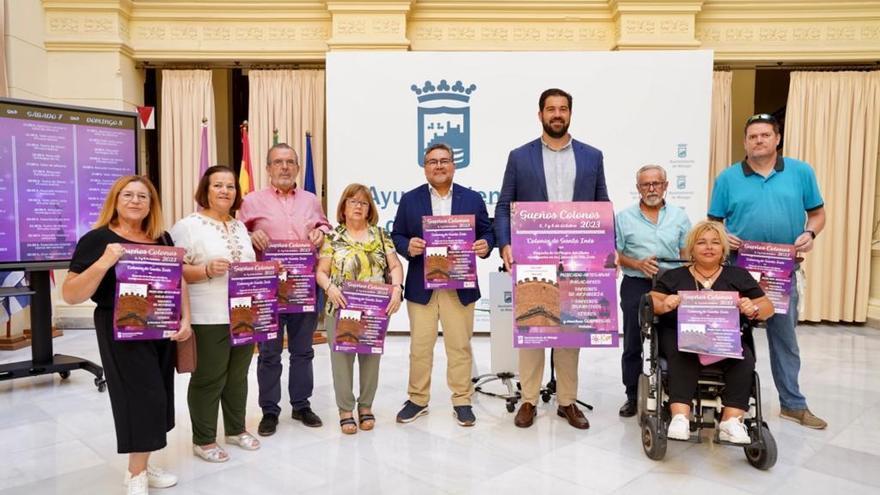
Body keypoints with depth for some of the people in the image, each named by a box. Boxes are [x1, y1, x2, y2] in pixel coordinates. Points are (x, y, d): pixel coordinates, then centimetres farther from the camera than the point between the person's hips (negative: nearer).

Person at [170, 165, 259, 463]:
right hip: (209, 318, -6)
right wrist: (207, 270, -26)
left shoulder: (240, 226, 15)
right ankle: (203, 439, 18)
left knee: (238, 375, 16)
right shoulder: (188, 225, -7)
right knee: (208, 379, 3)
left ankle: (236, 429, 31)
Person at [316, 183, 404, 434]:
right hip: (341, 308, -1)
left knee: (371, 356, 7)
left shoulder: (380, 235, 8)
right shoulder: (332, 237, 3)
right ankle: (346, 409, 14)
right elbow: (321, 272, -1)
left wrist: (397, 288, -14)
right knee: (342, 356, 1)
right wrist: (330, 287, -20)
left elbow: (395, 266, 3)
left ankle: (366, 406, 23)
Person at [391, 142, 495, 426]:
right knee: (420, 347, 8)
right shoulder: (409, 200, 6)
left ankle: (462, 401, 19)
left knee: (460, 346, 7)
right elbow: (396, 236, 5)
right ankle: (418, 400, 23)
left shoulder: (473, 199, 7)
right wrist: (408, 246, -16)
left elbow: (487, 232, 7)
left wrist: (485, 246, -15)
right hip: (421, 287, 0)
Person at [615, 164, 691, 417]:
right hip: (636, 286, -1)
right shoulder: (624, 218, 3)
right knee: (633, 344, 6)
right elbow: (615, 255, 2)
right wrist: (638, 264, -14)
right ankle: (632, 396, 17)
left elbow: (687, 254, 8)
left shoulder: (680, 216, 8)